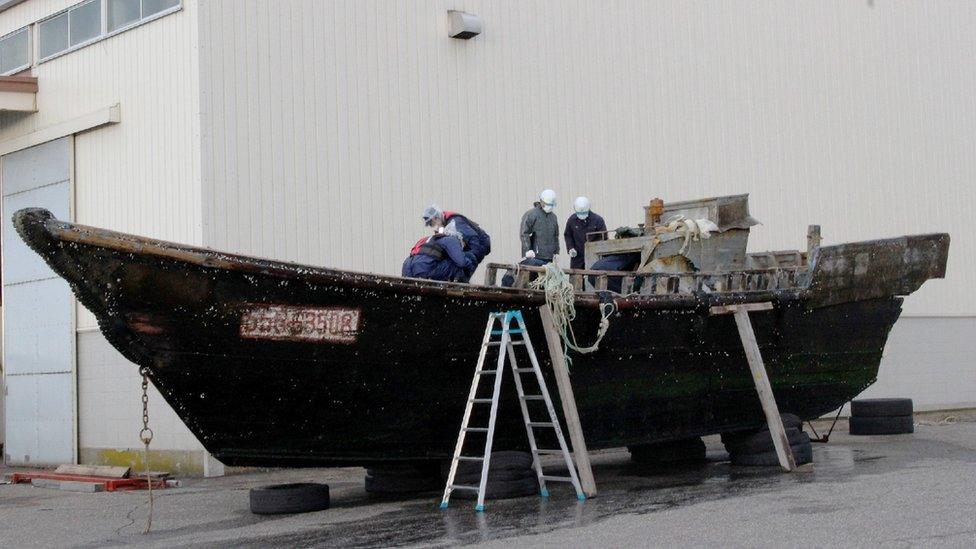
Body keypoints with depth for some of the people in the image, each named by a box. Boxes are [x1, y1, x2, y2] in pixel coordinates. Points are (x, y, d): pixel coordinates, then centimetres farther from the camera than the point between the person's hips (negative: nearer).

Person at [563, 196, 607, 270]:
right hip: (577, 256, 2)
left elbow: (603, 237, -4)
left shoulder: (597, 220, -8)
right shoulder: (572, 220, 0)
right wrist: (570, 248, -2)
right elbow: (567, 235, 13)